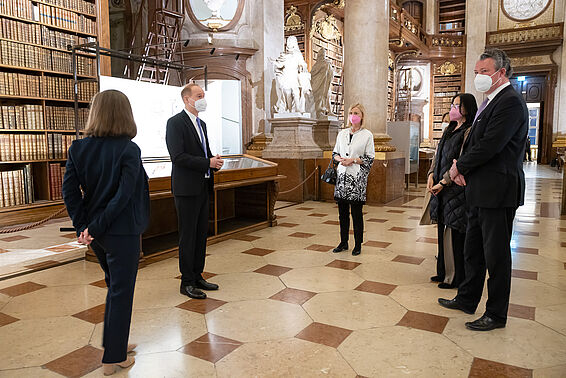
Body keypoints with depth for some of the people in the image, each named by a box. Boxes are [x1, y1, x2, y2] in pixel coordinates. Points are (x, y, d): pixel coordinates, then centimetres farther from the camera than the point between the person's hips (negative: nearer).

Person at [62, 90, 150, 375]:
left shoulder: (78, 148, -1)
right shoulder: (128, 149, -16)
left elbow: (69, 191, -3)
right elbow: (124, 195, -22)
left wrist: (83, 226, -2)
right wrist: (95, 227, -15)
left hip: (95, 233, 6)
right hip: (122, 232, -6)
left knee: (114, 286, 25)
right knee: (121, 292, 8)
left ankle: (113, 343, 39)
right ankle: (113, 358, 21)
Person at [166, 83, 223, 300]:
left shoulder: (201, 124, 17)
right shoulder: (175, 123, -10)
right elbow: (178, 157, -19)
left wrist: (214, 160, 1)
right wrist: (208, 163, -19)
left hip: (203, 187, 8)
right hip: (186, 188, -8)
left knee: (201, 233, 13)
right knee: (187, 235, -1)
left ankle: (197, 276, 24)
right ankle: (187, 282, 10)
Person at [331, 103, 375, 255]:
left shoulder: (367, 135, -1)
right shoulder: (342, 133, 13)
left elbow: (370, 159, -3)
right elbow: (335, 153, 17)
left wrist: (353, 160, -14)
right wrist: (340, 159, -4)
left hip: (357, 178, -4)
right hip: (342, 176, 4)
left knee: (356, 213, 0)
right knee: (342, 211, 9)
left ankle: (358, 245, 12)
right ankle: (343, 242, 21)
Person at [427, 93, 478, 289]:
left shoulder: (470, 132, -10)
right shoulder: (448, 130, 16)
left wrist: (443, 182, -17)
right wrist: (431, 176, 2)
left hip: (457, 189, -8)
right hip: (441, 189, 8)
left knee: (454, 233, -2)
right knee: (444, 231, 14)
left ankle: (455, 278, 10)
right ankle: (444, 271, 26)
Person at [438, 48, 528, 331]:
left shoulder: (511, 102, -15)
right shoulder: (490, 102, 16)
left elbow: (489, 146, -23)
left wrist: (459, 166, -8)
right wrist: (462, 168, 0)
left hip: (497, 191, -10)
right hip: (480, 191, 10)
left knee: (496, 255, 2)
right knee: (472, 250, 18)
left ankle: (496, 314, 17)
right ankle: (467, 299, 33)